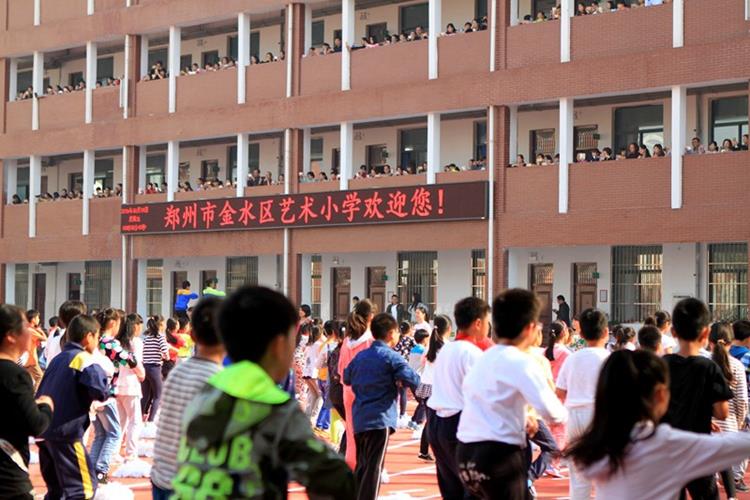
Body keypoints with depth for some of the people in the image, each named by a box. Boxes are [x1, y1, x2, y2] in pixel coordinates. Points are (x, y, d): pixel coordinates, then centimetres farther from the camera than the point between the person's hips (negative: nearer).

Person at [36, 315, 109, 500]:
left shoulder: (58, 358, 18)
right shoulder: (85, 359, -8)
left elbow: (42, 391, 20)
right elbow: (101, 391, -20)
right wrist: (108, 389, 0)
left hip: (44, 429, 9)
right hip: (65, 432, -9)